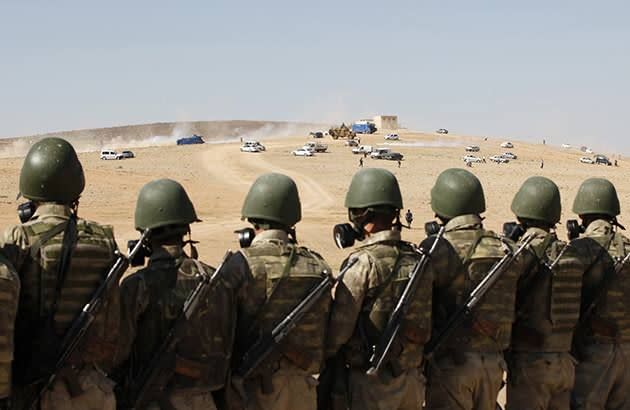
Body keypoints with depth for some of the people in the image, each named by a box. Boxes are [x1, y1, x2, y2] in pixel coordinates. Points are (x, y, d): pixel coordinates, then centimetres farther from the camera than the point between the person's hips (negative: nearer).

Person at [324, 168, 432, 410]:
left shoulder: (363, 263, -17)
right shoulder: (417, 259, 3)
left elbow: (338, 329, -16)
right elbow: (424, 323, 8)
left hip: (371, 383, -6)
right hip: (412, 381, 6)